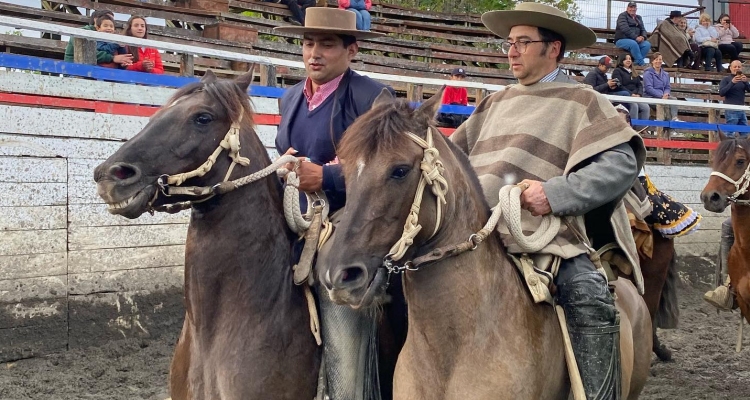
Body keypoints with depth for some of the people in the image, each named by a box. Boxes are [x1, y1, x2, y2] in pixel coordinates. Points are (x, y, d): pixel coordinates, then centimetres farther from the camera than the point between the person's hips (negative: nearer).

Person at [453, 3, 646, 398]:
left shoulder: (581, 102, 3)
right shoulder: (496, 103, 22)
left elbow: (621, 164, -10)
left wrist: (556, 194, -24)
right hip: (479, 234, 6)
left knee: (589, 298, -29)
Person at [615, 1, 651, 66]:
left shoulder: (638, 18, 20)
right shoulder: (622, 16, -2)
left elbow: (643, 30, 14)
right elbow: (625, 29, -17)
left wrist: (643, 36, -11)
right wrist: (635, 37, -23)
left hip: (635, 40, 6)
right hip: (622, 40, -6)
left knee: (647, 44, -22)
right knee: (633, 43, -38)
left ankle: (636, 62, -27)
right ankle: (642, 64, -34)